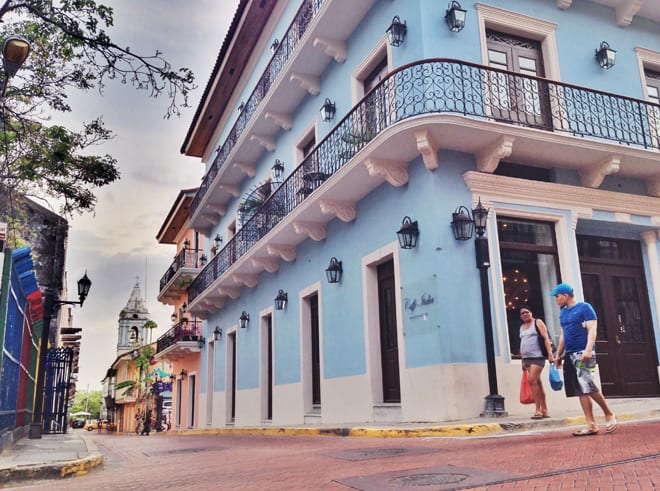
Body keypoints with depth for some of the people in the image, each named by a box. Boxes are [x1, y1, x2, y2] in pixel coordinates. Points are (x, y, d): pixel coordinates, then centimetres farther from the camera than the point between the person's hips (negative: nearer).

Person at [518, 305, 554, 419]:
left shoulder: (537, 322, 1)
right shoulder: (522, 327, 19)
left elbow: (546, 338, -8)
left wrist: (550, 354, -18)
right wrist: (523, 360, 16)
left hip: (537, 357, -7)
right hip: (527, 358, 7)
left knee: (532, 380, -17)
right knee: (538, 383, 7)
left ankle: (538, 410, -11)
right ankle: (544, 410, 10)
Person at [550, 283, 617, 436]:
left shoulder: (584, 307, -4)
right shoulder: (563, 312, 18)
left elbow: (592, 330, -11)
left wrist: (588, 350, -23)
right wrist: (558, 354, 20)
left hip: (583, 353, -7)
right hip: (569, 355, 7)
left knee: (588, 385, -15)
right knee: (581, 391, 3)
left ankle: (609, 414, 6)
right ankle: (591, 425, 4)